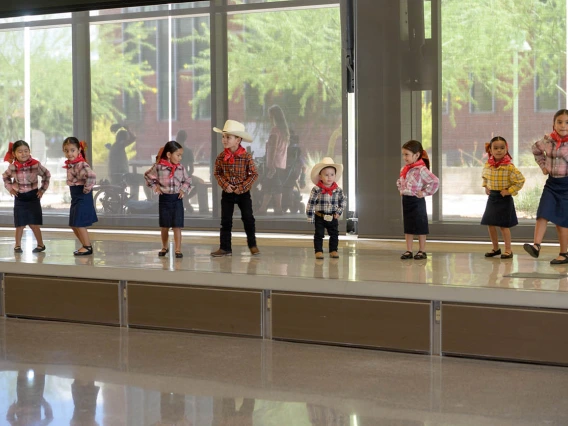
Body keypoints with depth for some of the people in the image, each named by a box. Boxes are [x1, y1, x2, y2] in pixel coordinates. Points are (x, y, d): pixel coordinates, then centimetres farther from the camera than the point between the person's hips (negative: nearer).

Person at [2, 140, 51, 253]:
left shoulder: (36, 164, -13)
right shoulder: (12, 167, -7)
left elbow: (47, 175, 2)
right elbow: (5, 177, 14)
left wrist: (43, 189, 0)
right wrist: (10, 188, 4)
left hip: (33, 196, -2)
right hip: (19, 197, 2)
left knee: (34, 224, -1)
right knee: (20, 224, 6)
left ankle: (40, 245, 14)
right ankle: (17, 245, 20)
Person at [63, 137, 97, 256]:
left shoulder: (81, 164, -21)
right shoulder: (70, 164, 9)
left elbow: (92, 176, -36)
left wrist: (87, 188, -25)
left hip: (82, 197, -10)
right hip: (75, 197, 10)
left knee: (79, 223, -6)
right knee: (73, 225, 15)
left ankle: (87, 247, 5)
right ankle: (86, 246, 25)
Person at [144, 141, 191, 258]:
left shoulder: (181, 168, -1)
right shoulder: (158, 166, -8)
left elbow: (187, 180, 13)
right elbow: (148, 176, 7)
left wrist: (184, 189, -1)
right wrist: (155, 186, 0)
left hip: (177, 198, 1)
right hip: (164, 198, -1)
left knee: (177, 226, -4)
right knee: (164, 226, 11)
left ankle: (178, 249, -1)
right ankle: (164, 247, 28)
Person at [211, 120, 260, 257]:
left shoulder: (246, 157, -12)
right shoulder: (221, 157, -5)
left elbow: (254, 174, -8)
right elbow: (217, 173, 3)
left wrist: (242, 187, -15)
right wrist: (225, 185, -13)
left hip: (243, 193, -2)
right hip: (227, 193, 2)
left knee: (248, 219, 2)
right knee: (225, 220, 3)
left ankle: (252, 245, 17)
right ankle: (225, 248, 9)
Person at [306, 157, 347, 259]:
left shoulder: (338, 190, -5)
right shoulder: (316, 190, -14)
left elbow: (343, 200, 10)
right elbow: (310, 203, -11)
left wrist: (339, 212, 0)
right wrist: (310, 217, -11)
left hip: (333, 218, 3)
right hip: (320, 217, -3)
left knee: (334, 235, 9)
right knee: (319, 235, 1)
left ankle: (333, 250, 22)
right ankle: (318, 251, 9)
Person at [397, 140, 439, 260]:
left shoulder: (421, 170, -17)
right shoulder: (404, 170, 8)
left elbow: (435, 181, -23)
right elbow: (399, 181, 28)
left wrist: (425, 192, -19)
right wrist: (401, 189, 12)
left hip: (417, 200, -8)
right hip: (406, 200, 8)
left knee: (420, 227, 3)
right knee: (407, 227, 10)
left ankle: (422, 251, 11)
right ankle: (409, 251, 15)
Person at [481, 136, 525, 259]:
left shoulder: (509, 167, -18)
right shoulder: (488, 165, 0)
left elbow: (520, 180, -15)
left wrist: (509, 191, -16)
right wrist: (486, 187, 9)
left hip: (504, 198, -6)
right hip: (492, 197, 6)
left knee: (503, 225, -2)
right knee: (490, 224, 8)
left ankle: (508, 250, 8)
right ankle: (496, 248, 23)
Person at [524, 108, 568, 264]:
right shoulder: (547, 141, 0)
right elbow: (536, 149, 22)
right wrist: (543, 165, 13)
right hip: (552, 182, 4)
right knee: (543, 214, -11)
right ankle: (536, 246, -18)